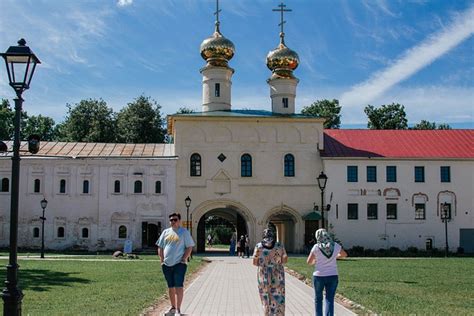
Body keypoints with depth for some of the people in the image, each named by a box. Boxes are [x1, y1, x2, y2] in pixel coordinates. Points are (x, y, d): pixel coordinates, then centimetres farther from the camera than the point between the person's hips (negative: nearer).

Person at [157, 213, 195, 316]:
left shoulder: (184, 232, 0)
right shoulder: (166, 232, 13)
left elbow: (189, 247, -3)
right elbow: (160, 247, 15)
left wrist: (184, 259, -12)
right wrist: (162, 260, 4)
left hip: (179, 264, -5)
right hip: (166, 264, 5)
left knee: (178, 286, -9)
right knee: (170, 287, 12)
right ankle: (173, 307, 24)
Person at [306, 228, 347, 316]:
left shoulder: (316, 247, -11)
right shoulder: (335, 245, -3)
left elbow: (309, 262, -4)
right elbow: (344, 254, 15)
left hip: (319, 276, -1)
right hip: (332, 276, 2)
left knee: (318, 299, 16)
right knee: (330, 300, 4)